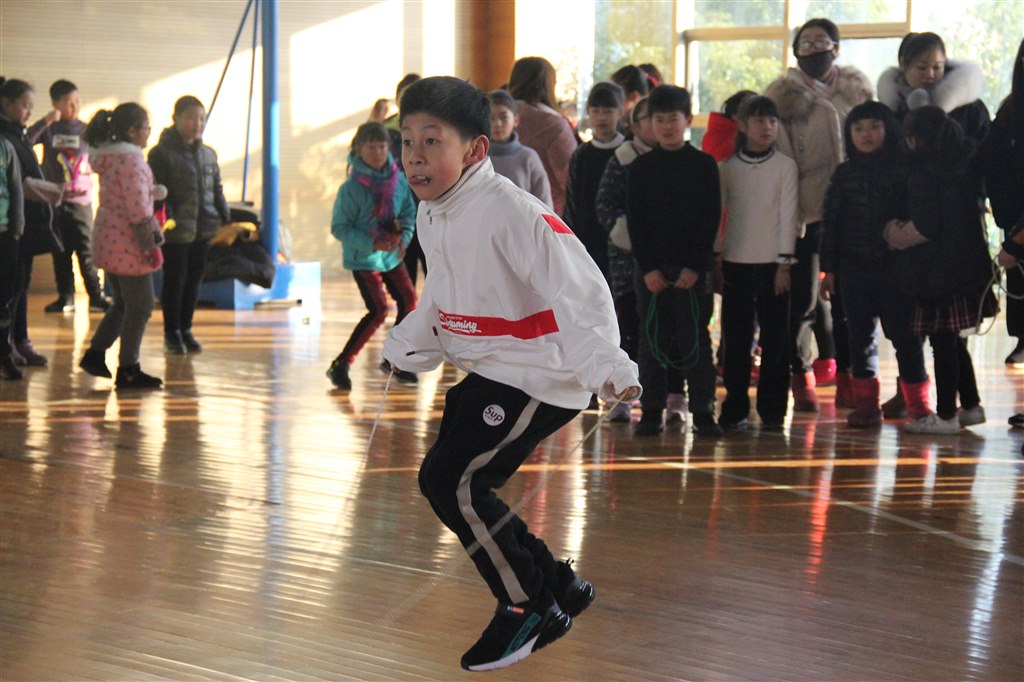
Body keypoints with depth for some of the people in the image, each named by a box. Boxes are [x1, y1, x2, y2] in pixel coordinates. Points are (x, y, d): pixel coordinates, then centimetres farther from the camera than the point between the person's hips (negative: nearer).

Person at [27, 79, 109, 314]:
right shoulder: (49, 129, 1)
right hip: (54, 200, 1)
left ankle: (96, 296, 0)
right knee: (60, 252, 7)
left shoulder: (86, 131, 3)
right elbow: (25, 142, -14)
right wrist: (45, 122, -21)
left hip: (80, 200, 0)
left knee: (86, 251, -4)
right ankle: (65, 297, 14)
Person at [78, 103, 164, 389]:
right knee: (140, 307, 0)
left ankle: (95, 354, 19)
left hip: (109, 241, 10)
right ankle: (128, 370, 4)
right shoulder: (131, 159, -17)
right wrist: (151, 243, -15)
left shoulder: (109, 157, 12)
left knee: (124, 304, 20)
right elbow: (137, 206, -20)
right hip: (128, 243, -10)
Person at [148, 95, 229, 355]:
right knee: (175, 281, 0)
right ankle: (172, 333, 13)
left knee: (194, 280, 11)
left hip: (203, 229, 6)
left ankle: (186, 329, 23)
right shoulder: (162, 153, -7)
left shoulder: (208, 154, 12)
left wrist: (225, 217, 9)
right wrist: (165, 217, -23)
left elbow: (217, 189, 19)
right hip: (175, 230, -6)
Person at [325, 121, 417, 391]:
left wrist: (404, 237, -10)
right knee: (379, 311, -15)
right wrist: (371, 244, -24)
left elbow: (409, 213, 10)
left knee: (408, 301, 12)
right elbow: (339, 227, -15)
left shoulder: (398, 180, -3)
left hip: (391, 254, 7)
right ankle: (340, 365, -9)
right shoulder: (351, 188, -18)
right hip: (363, 258, -7)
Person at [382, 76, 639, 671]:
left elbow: (580, 291, -29)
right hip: (487, 372, 10)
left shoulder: (511, 211, -24)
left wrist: (604, 365, -39)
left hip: (540, 376, -10)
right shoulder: (431, 216, 5)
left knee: (453, 482, -14)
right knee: (446, 481, 12)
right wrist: (406, 346, 11)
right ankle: (559, 587, 25)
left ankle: (529, 608, 5)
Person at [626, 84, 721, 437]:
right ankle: (651, 411, 9)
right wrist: (648, 268, -7)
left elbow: (712, 219, -1)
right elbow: (634, 221, 3)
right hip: (651, 268, 1)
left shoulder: (704, 165, 2)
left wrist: (696, 266, -10)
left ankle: (703, 411, 3)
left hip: (692, 268, -1)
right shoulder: (641, 167, 6)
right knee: (652, 340, 4)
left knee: (695, 339, -2)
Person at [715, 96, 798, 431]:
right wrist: (715, 259, 2)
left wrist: (784, 263, -7)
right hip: (736, 262, 1)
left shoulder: (785, 166, 2)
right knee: (735, 338, 2)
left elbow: (788, 214, -1)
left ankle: (772, 410, 5)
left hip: (772, 263, -1)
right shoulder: (727, 167, 7)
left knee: (775, 337, -1)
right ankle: (735, 409, 9)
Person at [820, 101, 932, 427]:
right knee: (861, 334, 8)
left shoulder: (903, 169, -1)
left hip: (895, 266, -3)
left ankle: (918, 404, 5)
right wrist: (829, 268, 6)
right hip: (854, 266, 3)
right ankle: (865, 402, 16)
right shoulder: (844, 173, 8)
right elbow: (831, 222, 9)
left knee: (903, 332, -2)